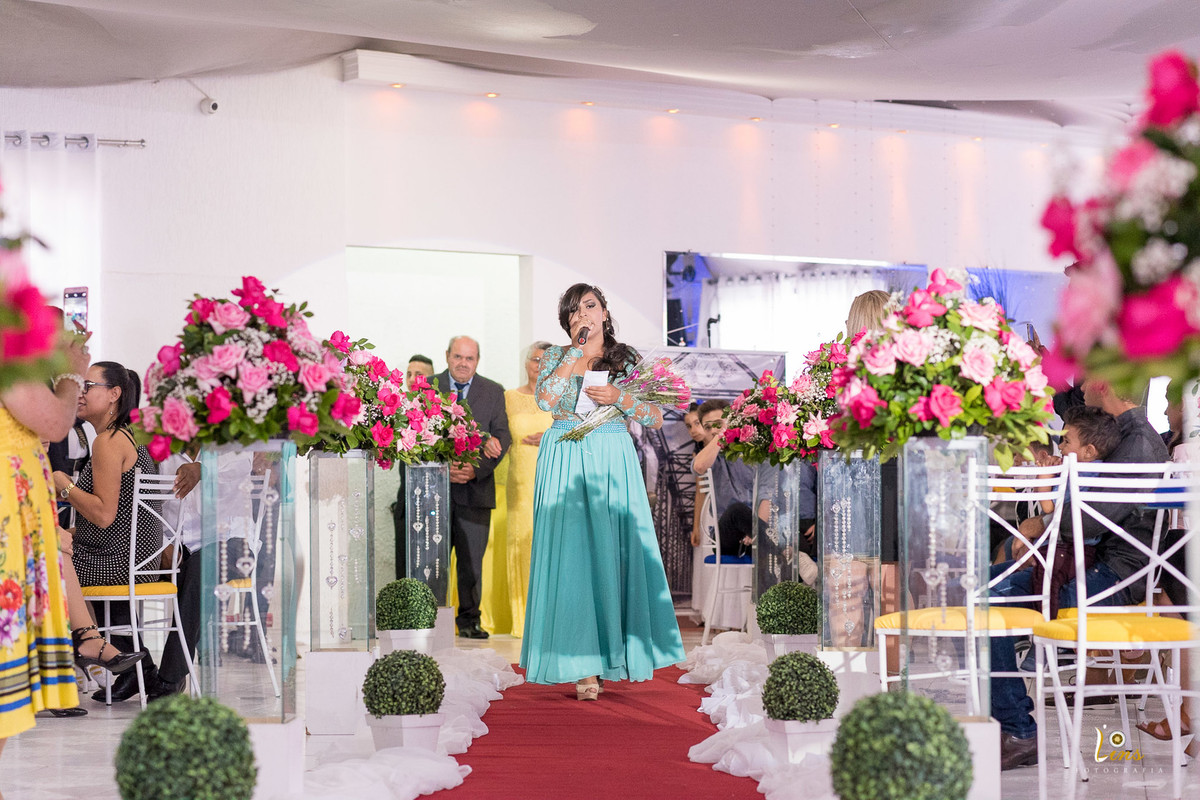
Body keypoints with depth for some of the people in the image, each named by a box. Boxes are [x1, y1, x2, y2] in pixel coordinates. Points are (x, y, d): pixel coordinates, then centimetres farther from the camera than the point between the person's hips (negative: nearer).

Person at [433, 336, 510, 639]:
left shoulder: (493, 392, 9)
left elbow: (502, 436, 2)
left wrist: (476, 469, -12)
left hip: (475, 488, 1)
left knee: (472, 560, 2)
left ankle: (469, 620, 11)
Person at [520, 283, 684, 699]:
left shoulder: (628, 360, 12)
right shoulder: (555, 356, 12)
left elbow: (656, 419, 6)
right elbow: (546, 398, -9)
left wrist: (619, 398, -9)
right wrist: (577, 350, -5)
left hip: (613, 462, 1)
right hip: (566, 461, 0)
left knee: (615, 552, -4)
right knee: (572, 553, -6)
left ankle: (619, 648, 9)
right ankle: (583, 663, -5)